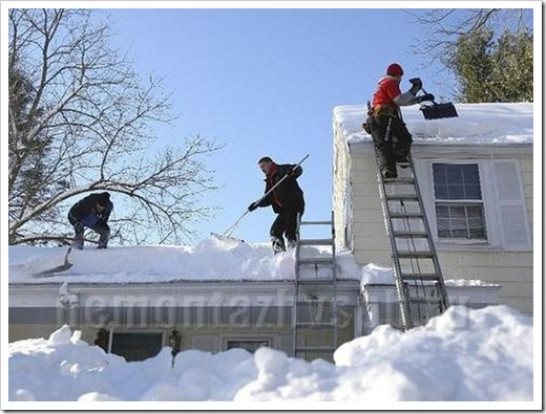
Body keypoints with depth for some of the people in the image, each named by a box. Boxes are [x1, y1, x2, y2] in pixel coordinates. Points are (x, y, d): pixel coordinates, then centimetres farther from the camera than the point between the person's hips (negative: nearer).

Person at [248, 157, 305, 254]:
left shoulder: (283, 170, 1)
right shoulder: (269, 181, 23)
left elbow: (298, 170, -14)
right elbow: (269, 199, 23)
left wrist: (292, 171, -36)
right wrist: (257, 204, 9)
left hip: (295, 205, -8)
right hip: (284, 209, 9)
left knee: (290, 231, -20)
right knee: (275, 232, 2)